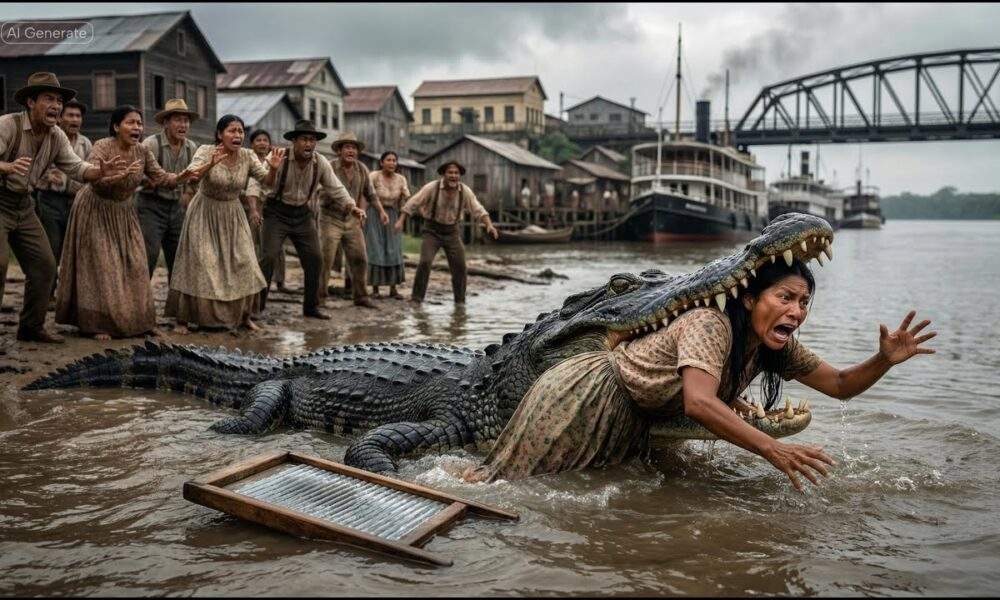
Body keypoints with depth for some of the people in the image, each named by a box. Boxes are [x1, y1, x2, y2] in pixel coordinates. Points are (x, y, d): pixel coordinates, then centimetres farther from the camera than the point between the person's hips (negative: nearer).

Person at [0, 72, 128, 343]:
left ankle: (31, 326, 19)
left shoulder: (57, 137, 3)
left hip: (23, 206, 7)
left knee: (44, 265, 6)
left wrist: (99, 172, -17)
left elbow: (76, 167, 3)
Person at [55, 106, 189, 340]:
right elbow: (94, 180, -32)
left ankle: (138, 321, 14)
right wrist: (123, 175, -45)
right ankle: (97, 324, 5)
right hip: (97, 211, -5)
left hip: (124, 213, 5)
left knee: (134, 266, 4)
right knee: (101, 266, -4)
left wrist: (180, 177, -22)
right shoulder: (102, 147, -21)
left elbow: (160, 176, -3)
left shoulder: (142, 151, -5)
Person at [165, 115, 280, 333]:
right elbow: (190, 177, -29)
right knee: (198, 265, -4)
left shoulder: (247, 156, -6)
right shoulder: (206, 151, -16)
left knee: (243, 265, 3)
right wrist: (210, 164, -46)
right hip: (205, 214, -4)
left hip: (232, 215, 4)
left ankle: (244, 316, 19)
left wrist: (273, 168, -27)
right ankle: (182, 319, 8)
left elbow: (267, 181, -6)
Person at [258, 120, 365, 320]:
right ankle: (256, 305, 1)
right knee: (269, 257, -13)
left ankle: (311, 306, 16)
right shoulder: (280, 158, -18)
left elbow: (336, 188, -1)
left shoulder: (321, 163, -6)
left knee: (314, 258, 1)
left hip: (303, 213, 4)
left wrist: (352, 207, -17)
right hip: (277, 213, -4)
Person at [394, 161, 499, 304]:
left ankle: (460, 299, 10)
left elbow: (478, 211, -13)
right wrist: (400, 221, -26)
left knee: (459, 266, -7)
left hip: (452, 232, 2)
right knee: (425, 262, -19)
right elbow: (412, 203, -15)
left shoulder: (465, 191, -10)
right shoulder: (432, 187, -17)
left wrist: (490, 226, -29)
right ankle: (416, 297, -6)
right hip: (432, 232, -2)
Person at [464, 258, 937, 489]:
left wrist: (884, 360, -18)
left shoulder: (775, 348, -4)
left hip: (635, 422, 8)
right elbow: (699, 402, -42)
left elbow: (840, 385, 0)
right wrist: (773, 450, -46)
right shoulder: (710, 325, -29)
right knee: (509, 482, 1)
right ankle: (463, 476, 27)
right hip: (585, 395, -8)